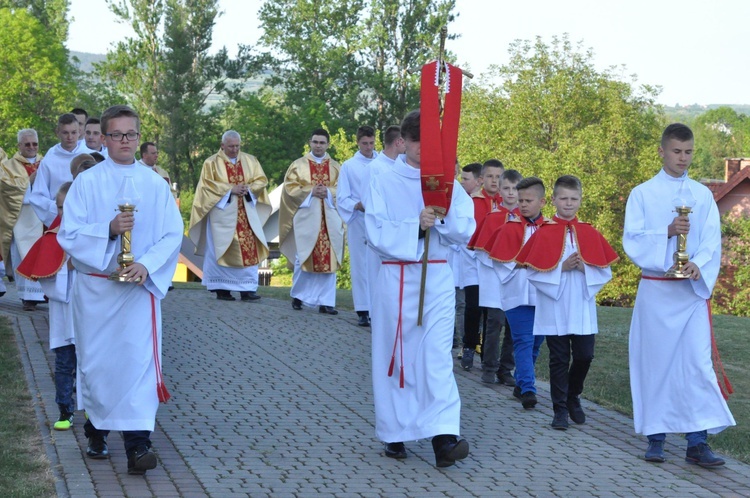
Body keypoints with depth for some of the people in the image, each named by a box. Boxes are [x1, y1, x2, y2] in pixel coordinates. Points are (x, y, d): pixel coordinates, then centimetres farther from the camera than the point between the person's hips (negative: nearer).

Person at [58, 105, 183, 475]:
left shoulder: (155, 184, 2)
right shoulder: (87, 182, -1)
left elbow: (173, 235, -1)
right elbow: (68, 234, -6)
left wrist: (146, 266, -16)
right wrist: (109, 230, -22)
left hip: (140, 286, 0)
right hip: (94, 287, 0)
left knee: (139, 358, -10)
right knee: (95, 360, 8)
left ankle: (137, 443, -12)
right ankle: (97, 429, 29)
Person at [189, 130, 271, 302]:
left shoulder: (250, 161, 12)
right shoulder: (212, 162, 2)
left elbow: (261, 180, 9)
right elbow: (207, 184, -7)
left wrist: (248, 188, -11)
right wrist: (230, 189, -15)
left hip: (246, 214, 3)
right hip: (222, 213, -3)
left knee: (249, 249, -6)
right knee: (222, 250, -2)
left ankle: (247, 288, -6)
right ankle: (221, 289, 4)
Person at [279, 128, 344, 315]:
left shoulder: (336, 167, 12)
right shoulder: (298, 165, 8)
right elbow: (290, 188, 0)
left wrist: (328, 192, -13)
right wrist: (311, 191, -13)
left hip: (329, 220, 2)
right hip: (306, 218, -1)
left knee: (328, 259, -2)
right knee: (304, 258, -1)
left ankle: (325, 302, 0)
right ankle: (297, 295, 17)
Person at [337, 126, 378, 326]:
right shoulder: (349, 166, 5)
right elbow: (341, 199, 2)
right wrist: (358, 205, -17)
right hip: (359, 222, -1)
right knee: (361, 266, 0)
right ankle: (363, 311, 3)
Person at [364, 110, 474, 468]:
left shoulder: (449, 185, 6)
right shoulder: (383, 184, 1)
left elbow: (464, 233, -2)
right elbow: (376, 234, -10)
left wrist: (442, 212, -18)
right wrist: (416, 226, -19)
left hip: (437, 278, 0)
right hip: (395, 279, 0)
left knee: (437, 356, -9)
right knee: (394, 356, 3)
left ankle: (444, 437, -14)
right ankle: (394, 434, 11)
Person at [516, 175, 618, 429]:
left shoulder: (590, 233, 6)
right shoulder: (544, 233, -2)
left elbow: (605, 271, 4)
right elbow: (534, 272, -7)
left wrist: (584, 268, -14)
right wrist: (561, 268, -17)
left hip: (583, 309, 2)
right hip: (554, 310, -2)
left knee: (584, 356, 2)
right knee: (559, 359, 3)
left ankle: (573, 397, 28)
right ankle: (560, 410, 11)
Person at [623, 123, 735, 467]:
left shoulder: (703, 196, 8)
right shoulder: (642, 194, 3)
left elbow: (712, 241, 1)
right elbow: (632, 240, -5)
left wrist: (699, 264, -20)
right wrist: (667, 232, -20)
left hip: (693, 290, 1)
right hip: (655, 289, -1)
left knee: (698, 362, -7)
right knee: (655, 361, 2)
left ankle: (697, 442, -5)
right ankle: (656, 436, 11)